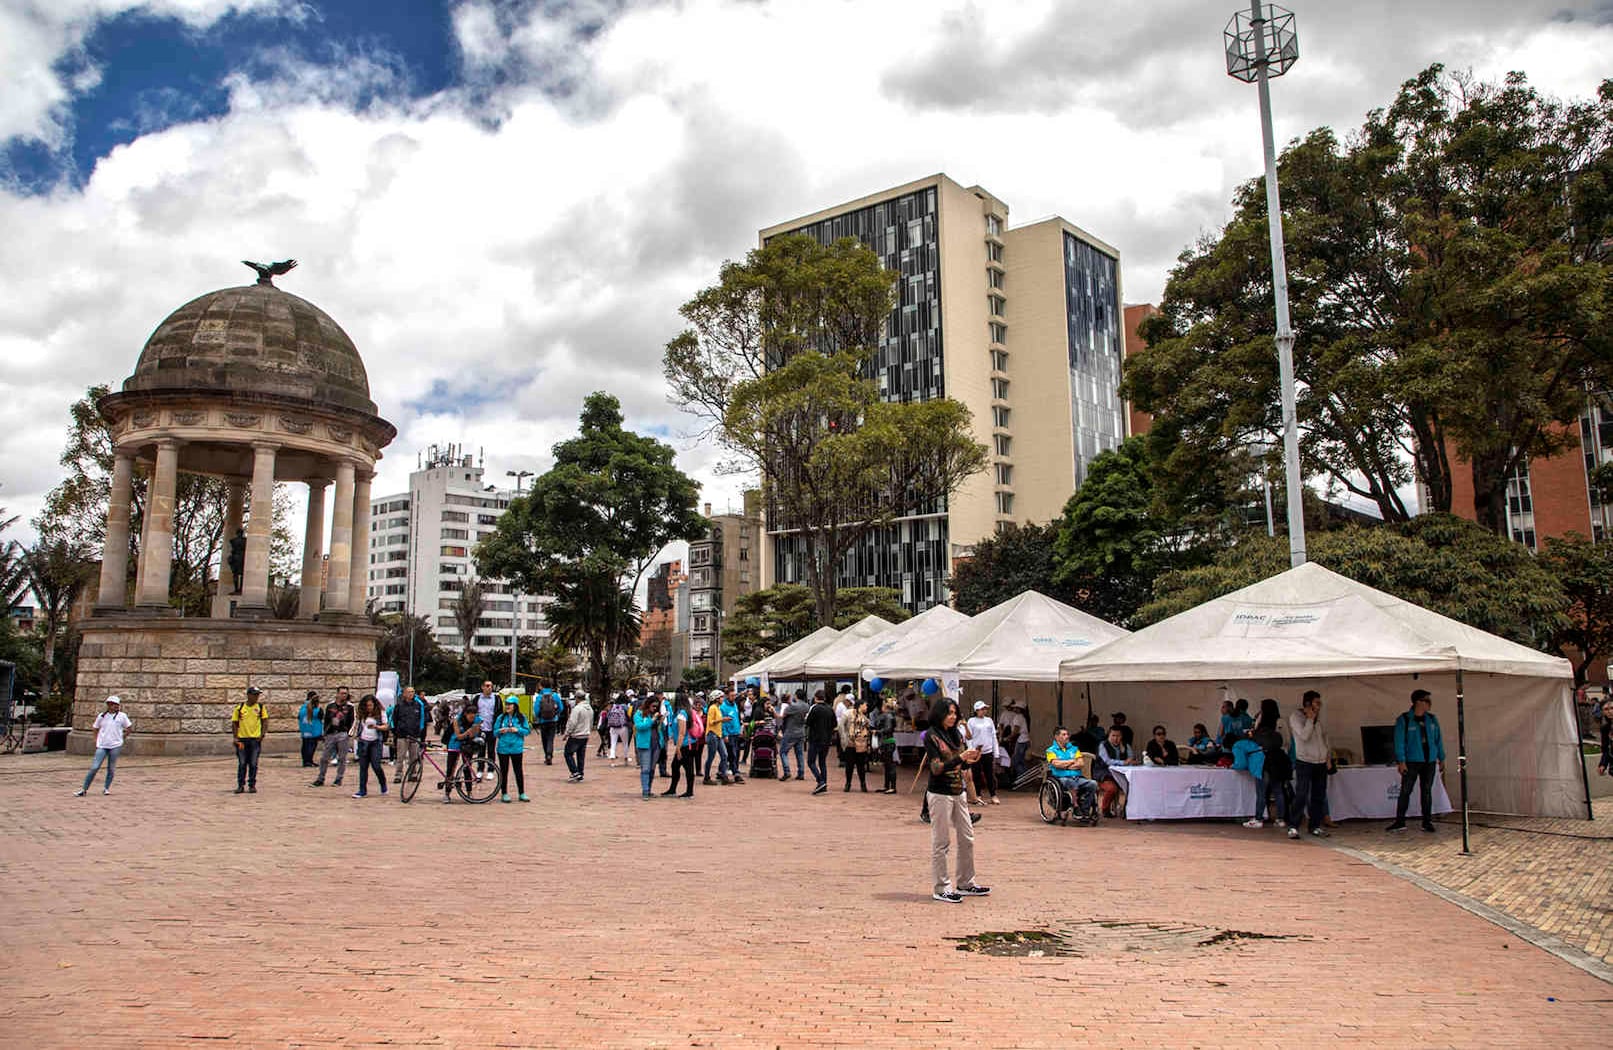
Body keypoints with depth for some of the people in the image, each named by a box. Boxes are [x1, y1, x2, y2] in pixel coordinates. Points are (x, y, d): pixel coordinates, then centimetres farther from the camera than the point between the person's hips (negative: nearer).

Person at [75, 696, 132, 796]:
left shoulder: (122, 716, 3)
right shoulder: (101, 716, 6)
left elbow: (128, 727, 13)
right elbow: (96, 729, 15)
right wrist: (96, 741, 7)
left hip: (115, 745, 0)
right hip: (102, 746, 0)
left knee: (111, 768, 5)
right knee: (94, 767, -7)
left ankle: (106, 788, 19)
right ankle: (84, 789, -1)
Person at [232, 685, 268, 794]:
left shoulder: (261, 707, 3)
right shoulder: (239, 707, 3)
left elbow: (265, 721, 5)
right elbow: (234, 723, 6)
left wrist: (262, 735, -6)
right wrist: (235, 737, -2)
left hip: (255, 739, 0)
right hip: (242, 739, 0)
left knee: (253, 764, 3)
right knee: (242, 764, 5)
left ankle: (252, 785, 10)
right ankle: (241, 785, 12)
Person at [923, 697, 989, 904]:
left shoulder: (956, 734, 11)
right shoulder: (932, 736, -10)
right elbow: (936, 768, -16)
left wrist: (970, 761, -5)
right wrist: (961, 757, -22)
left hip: (958, 792, 8)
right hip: (940, 794, -8)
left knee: (967, 838, 12)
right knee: (941, 842, -1)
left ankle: (965, 883, 24)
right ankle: (940, 888, 8)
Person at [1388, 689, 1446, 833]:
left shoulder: (1432, 719, 8)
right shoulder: (1404, 720, -6)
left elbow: (1438, 739, 14)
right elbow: (1399, 741, -8)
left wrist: (1441, 759, 13)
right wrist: (1401, 761, -13)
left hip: (1429, 761, 4)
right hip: (1412, 762, -4)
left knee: (1427, 791, 8)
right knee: (1405, 791, -3)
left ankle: (1427, 822, 15)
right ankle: (1400, 822, 1)